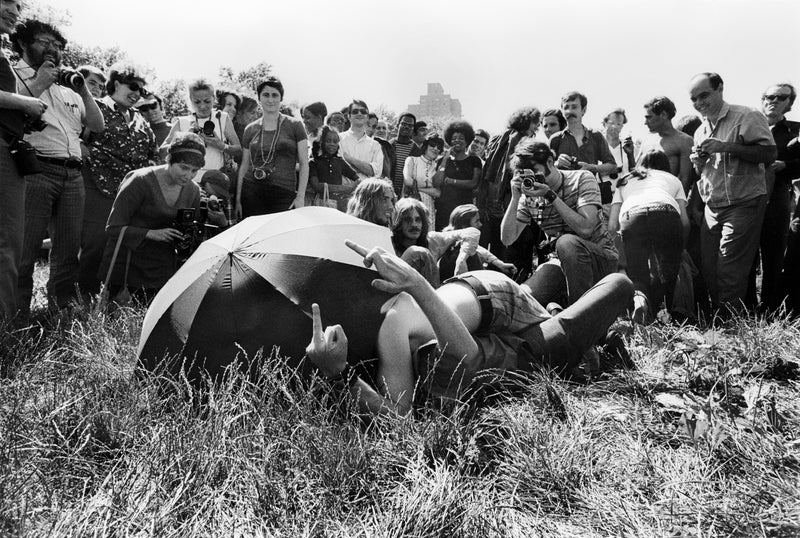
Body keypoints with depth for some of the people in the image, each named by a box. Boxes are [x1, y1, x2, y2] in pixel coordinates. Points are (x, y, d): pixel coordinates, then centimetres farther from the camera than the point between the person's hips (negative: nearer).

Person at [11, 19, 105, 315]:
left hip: (73, 175, 6)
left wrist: (83, 90, 11)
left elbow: (98, 126, 22)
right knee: (24, 249, -10)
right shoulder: (14, 76, 9)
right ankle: (18, 316, -6)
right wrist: (38, 84, -6)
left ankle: (62, 310, 11)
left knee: (68, 249, 3)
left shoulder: (67, 89, 26)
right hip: (35, 169, -5)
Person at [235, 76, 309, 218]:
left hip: (284, 195, -2)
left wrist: (300, 196, -8)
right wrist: (238, 200, 9)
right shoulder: (250, 129, 11)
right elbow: (244, 166, 14)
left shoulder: (294, 126, 3)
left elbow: (304, 164, 1)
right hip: (252, 194, 3)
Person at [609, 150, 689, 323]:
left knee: (638, 276, 6)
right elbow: (685, 221, 19)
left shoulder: (624, 181, 37)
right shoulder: (672, 179, 37)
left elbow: (612, 226, 22)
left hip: (631, 217, 1)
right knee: (667, 275, 12)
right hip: (667, 215, 0)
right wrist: (677, 249, 34)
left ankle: (638, 297, -24)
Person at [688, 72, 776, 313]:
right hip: (712, 209, 7)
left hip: (743, 205, -7)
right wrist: (698, 163, 3)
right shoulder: (700, 132, 16)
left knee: (729, 271, -9)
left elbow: (770, 153, -16)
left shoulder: (747, 117, -6)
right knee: (709, 269, 7)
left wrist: (726, 146, -20)